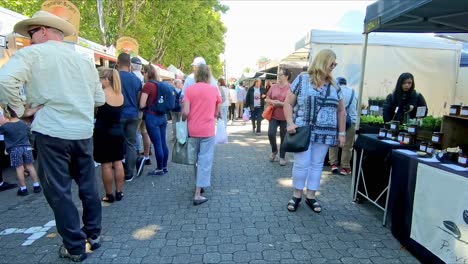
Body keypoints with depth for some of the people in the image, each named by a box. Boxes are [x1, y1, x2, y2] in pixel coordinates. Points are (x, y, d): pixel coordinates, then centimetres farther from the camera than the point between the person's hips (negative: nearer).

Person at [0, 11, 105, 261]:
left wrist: (20, 110, -6)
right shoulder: (84, 59, 13)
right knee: (88, 185, 15)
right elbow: (100, 99, 15)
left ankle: (75, 247, 15)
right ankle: (93, 235, 29)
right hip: (84, 132, 5)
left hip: (52, 132, -5)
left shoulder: (33, 53, -2)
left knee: (58, 191, 6)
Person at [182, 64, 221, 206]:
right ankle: (198, 195, -1)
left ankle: (199, 185, 33)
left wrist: (183, 119, 10)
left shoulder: (189, 89, -3)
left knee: (196, 158, 19)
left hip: (192, 130, 2)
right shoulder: (214, 90, 0)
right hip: (208, 131, -2)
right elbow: (216, 113, 6)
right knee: (205, 161, 1)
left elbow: (185, 112, -11)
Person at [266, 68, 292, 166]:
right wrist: (272, 102, -8)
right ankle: (274, 151, 23)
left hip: (285, 117, -3)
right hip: (274, 115, 3)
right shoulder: (273, 87, 5)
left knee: (283, 137, 6)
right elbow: (267, 99, 14)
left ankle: (282, 157, 21)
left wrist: (281, 103, -18)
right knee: (271, 134, -7)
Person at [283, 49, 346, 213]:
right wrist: (290, 123, -15)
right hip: (303, 131, -4)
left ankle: (311, 196, 24)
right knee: (301, 164, -1)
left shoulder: (334, 86, 10)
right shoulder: (302, 80, -2)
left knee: (317, 164, 10)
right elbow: (288, 103, -2)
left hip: (324, 133, 4)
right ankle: (297, 195, 18)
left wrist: (342, 133, 10)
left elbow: (341, 111, 15)